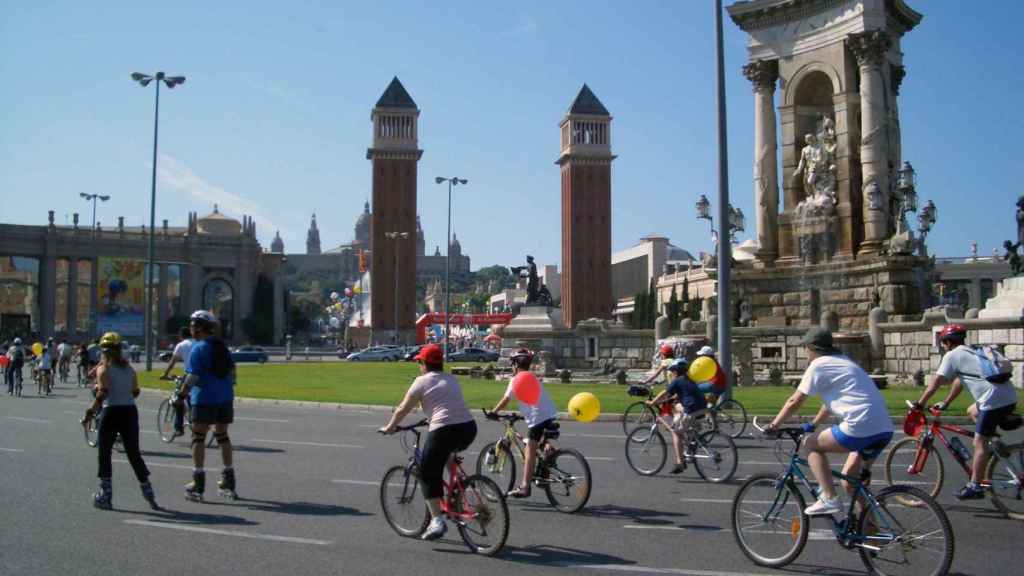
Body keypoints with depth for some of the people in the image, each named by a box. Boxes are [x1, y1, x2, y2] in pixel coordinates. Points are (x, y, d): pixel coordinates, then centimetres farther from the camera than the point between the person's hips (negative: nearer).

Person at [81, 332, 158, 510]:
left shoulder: (103, 368, -5)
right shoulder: (129, 367, 10)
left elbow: (102, 393, -17)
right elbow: (136, 391, 8)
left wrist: (91, 412, -16)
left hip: (112, 411, -4)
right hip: (130, 411, 5)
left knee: (104, 453, 8)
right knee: (134, 453, 11)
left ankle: (105, 496, 9)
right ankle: (148, 493, 7)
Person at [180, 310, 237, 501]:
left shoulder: (198, 348, -10)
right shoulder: (222, 347, 11)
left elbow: (193, 376, -16)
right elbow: (231, 371, 14)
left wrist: (183, 392, -3)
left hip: (205, 398, -7)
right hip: (225, 397, 7)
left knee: (198, 437, 1)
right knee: (222, 436, 15)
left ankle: (198, 484, 1)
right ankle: (228, 482, 19)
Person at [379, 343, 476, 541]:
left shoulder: (422, 381, 5)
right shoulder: (452, 379, 22)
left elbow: (402, 409, 9)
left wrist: (389, 427, 23)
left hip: (443, 431, -6)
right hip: (468, 429, 6)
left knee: (429, 475, 7)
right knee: (449, 451, 38)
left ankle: (437, 521, -3)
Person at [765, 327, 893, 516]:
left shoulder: (818, 366, 0)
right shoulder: (843, 362, 25)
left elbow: (795, 402, 3)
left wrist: (773, 425, 13)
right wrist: (812, 424, 42)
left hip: (860, 428, -8)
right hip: (884, 429, 8)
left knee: (811, 444, 8)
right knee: (850, 479, 22)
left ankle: (829, 498, 0)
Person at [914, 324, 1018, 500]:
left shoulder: (952, 355, 1)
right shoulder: (971, 352, 26)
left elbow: (935, 384, -2)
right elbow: (959, 381, 33)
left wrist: (919, 404, 7)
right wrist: (946, 403, 37)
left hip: (994, 400, -9)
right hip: (1010, 397, 9)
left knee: (979, 443, -3)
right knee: (972, 412, 30)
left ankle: (975, 487, 0)